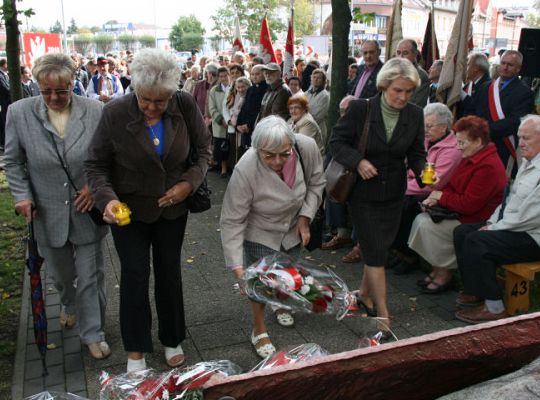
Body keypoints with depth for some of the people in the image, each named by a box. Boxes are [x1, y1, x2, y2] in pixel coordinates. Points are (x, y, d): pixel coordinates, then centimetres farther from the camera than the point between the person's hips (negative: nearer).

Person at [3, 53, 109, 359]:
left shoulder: (94, 111, -11)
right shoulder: (20, 113, -7)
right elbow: (13, 161, 3)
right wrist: (22, 195, -7)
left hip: (86, 211, -2)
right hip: (48, 215, 2)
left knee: (91, 278, 8)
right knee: (61, 275, 23)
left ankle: (93, 333, 27)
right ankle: (69, 304, 56)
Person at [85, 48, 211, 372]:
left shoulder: (186, 106, -14)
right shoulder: (115, 113, -18)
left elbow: (203, 149, 0)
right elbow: (96, 164, -10)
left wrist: (190, 182, -15)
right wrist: (107, 198, -28)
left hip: (172, 207, 2)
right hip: (129, 209, -1)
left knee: (169, 272, 13)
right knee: (135, 275, 2)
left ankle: (172, 340, 34)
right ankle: (135, 350, 21)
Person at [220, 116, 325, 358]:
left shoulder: (307, 147, -28)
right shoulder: (245, 170, -37)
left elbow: (316, 183, -6)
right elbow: (232, 222, -30)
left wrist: (305, 216, -16)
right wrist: (237, 266, -34)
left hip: (293, 228, 4)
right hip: (260, 232, -4)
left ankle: (281, 305, 53)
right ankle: (259, 331, 23)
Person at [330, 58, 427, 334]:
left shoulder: (415, 115, -3)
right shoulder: (359, 109, -14)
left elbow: (417, 153, 4)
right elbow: (337, 141, -8)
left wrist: (423, 172, -17)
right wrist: (358, 161, -24)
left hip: (394, 194, 4)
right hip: (363, 192, -4)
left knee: (379, 247, 15)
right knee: (376, 251, -3)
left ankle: (365, 291, 40)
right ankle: (383, 314, 6)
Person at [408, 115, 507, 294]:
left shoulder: (488, 167, -23)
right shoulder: (470, 159, 9)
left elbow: (469, 204, -25)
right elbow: (453, 185, 15)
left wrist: (441, 196, -13)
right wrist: (437, 197, -6)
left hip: (475, 222, -10)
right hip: (459, 212, 10)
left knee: (427, 225, -18)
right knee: (421, 219, -3)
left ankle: (444, 274, -1)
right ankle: (438, 268, 6)